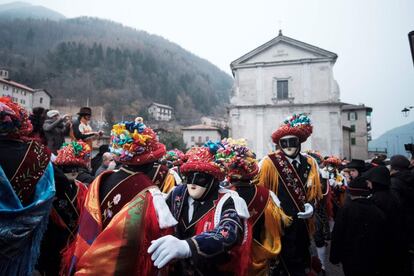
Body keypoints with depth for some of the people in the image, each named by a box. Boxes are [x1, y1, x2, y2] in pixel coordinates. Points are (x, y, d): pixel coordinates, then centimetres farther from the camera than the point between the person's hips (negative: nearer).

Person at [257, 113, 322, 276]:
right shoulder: (269, 163, -11)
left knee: (301, 262, 19)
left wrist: (311, 206, -6)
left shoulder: (310, 163, 4)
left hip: (302, 224, 5)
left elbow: (315, 192, 11)